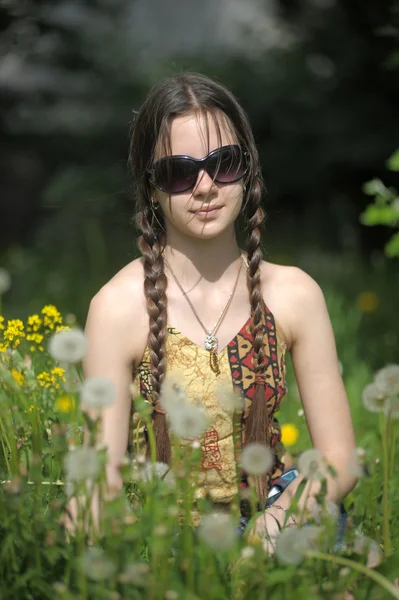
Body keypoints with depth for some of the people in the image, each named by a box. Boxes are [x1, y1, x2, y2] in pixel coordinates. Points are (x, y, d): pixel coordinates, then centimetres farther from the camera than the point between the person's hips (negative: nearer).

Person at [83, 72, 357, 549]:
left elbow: (338, 457, 1)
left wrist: (280, 518, -18)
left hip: (275, 528, 2)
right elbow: (104, 480, -10)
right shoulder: (119, 307, -10)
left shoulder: (294, 294, -1)